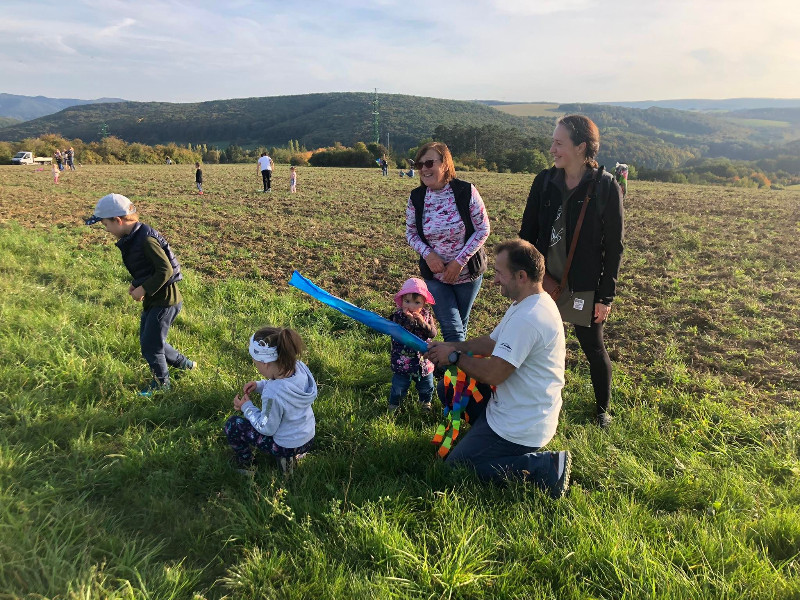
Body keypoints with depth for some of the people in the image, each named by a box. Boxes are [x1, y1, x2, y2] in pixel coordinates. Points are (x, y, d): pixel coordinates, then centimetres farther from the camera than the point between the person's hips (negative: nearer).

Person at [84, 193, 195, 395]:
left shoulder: (146, 239, -24)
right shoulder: (131, 238, 6)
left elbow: (165, 270, -25)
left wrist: (143, 289, -18)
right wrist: (135, 284, 2)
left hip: (165, 299, -10)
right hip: (152, 300, 10)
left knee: (150, 346, 3)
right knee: (149, 341, 20)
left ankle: (161, 384, 25)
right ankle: (186, 365, 35)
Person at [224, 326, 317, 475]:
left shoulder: (273, 395, -37)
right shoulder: (299, 367, -17)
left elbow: (266, 429, -20)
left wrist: (247, 407, -9)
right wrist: (259, 385, -5)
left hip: (287, 446, -7)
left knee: (232, 426, 0)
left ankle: (243, 468, 20)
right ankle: (294, 454, 22)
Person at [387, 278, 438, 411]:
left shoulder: (426, 315, -6)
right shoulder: (398, 316, -15)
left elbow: (433, 333, -14)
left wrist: (423, 323, -31)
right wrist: (410, 320, -39)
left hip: (424, 359, 3)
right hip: (402, 362, -3)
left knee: (426, 385, 21)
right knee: (399, 386, 12)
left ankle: (425, 401, 48)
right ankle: (393, 404, 36)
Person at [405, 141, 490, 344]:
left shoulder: (466, 191, -15)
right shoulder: (416, 198, -7)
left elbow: (483, 229, -11)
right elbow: (411, 233, 3)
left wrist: (460, 261, -17)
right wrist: (427, 254, -16)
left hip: (467, 272, -1)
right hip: (434, 274, 1)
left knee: (461, 325, 17)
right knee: (452, 330, -3)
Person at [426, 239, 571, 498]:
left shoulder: (527, 319, -29)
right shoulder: (530, 304, 5)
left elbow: (493, 373, -29)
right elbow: (492, 342, 11)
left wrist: (454, 356, -13)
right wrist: (450, 346, 0)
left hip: (519, 428, -10)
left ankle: (543, 466, -5)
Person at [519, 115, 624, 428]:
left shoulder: (606, 187, -11)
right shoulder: (544, 181, -1)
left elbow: (614, 246, -8)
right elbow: (527, 233, 4)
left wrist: (606, 296, -8)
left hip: (584, 288, -3)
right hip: (544, 281, 3)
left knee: (594, 349, 12)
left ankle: (602, 410, 34)